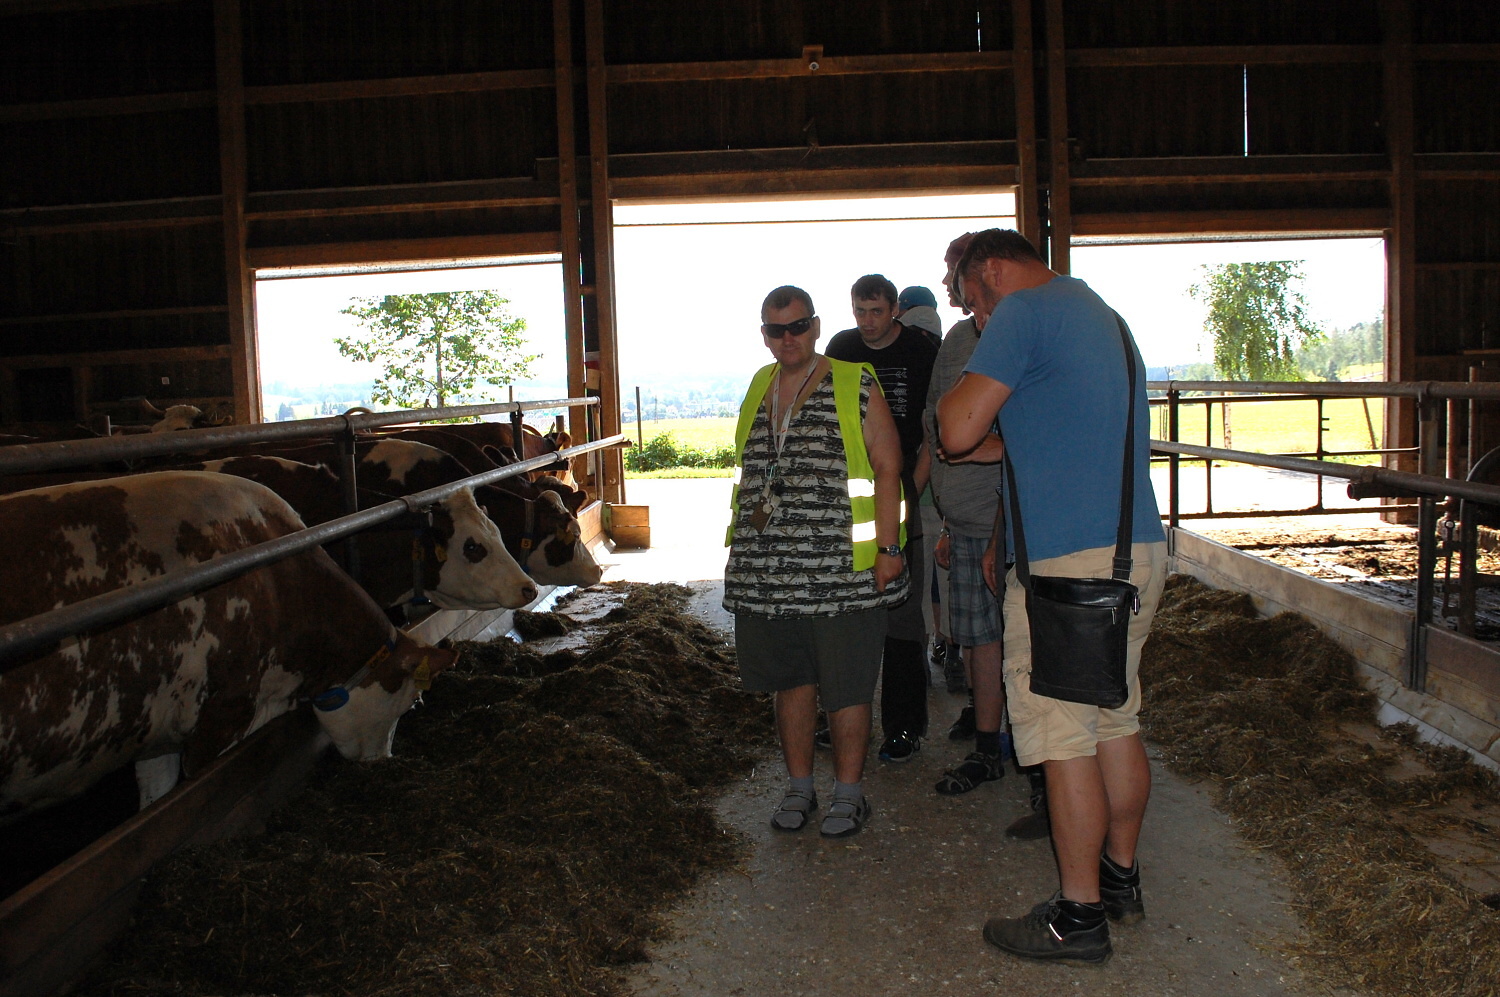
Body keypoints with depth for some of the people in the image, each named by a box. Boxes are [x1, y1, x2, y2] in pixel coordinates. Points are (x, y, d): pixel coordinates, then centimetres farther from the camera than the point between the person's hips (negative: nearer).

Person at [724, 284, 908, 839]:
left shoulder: (855, 387, -1)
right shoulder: (758, 389, 14)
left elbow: (887, 469, -4)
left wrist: (888, 548, -11)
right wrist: (744, 550, 20)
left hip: (841, 569, -5)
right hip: (768, 571, 5)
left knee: (845, 687, 2)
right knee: (790, 680, 12)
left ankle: (848, 794, 17)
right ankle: (799, 788, 26)